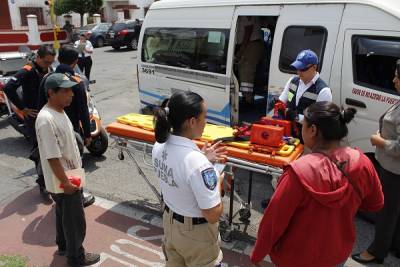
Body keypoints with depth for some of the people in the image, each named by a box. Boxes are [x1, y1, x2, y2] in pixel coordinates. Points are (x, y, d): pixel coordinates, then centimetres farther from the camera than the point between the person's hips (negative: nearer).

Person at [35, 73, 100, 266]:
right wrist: (65, 182, -21)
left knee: (63, 214, 26)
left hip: (70, 177, 10)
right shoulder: (46, 120, -28)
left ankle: (63, 246, 46)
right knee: (75, 221, 7)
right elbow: (52, 157, -26)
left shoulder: (60, 111, 3)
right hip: (63, 183, -9)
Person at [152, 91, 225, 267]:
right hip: (196, 233, -6)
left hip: (170, 222, 6)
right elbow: (213, 215, -26)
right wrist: (218, 183, -12)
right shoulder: (198, 164, -35)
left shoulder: (159, 147, -12)